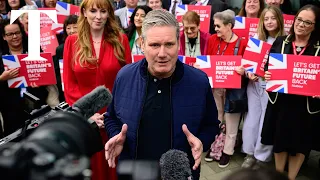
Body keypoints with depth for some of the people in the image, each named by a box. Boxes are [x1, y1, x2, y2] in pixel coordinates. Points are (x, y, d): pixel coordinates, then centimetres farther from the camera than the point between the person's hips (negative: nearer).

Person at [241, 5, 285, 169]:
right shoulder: (257, 38, 4)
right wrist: (249, 73, -10)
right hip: (254, 84, 4)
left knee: (266, 121, 4)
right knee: (252, 119, 10)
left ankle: (261, 156, 20)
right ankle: (250, 153, 25)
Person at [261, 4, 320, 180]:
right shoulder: (280, 42, 2)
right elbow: (268, 67, 6)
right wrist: (267, 74, -15)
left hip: (306, 105, -1)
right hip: (280, 101, 2)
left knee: (299, 144, 12)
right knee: (279, 140, 15)